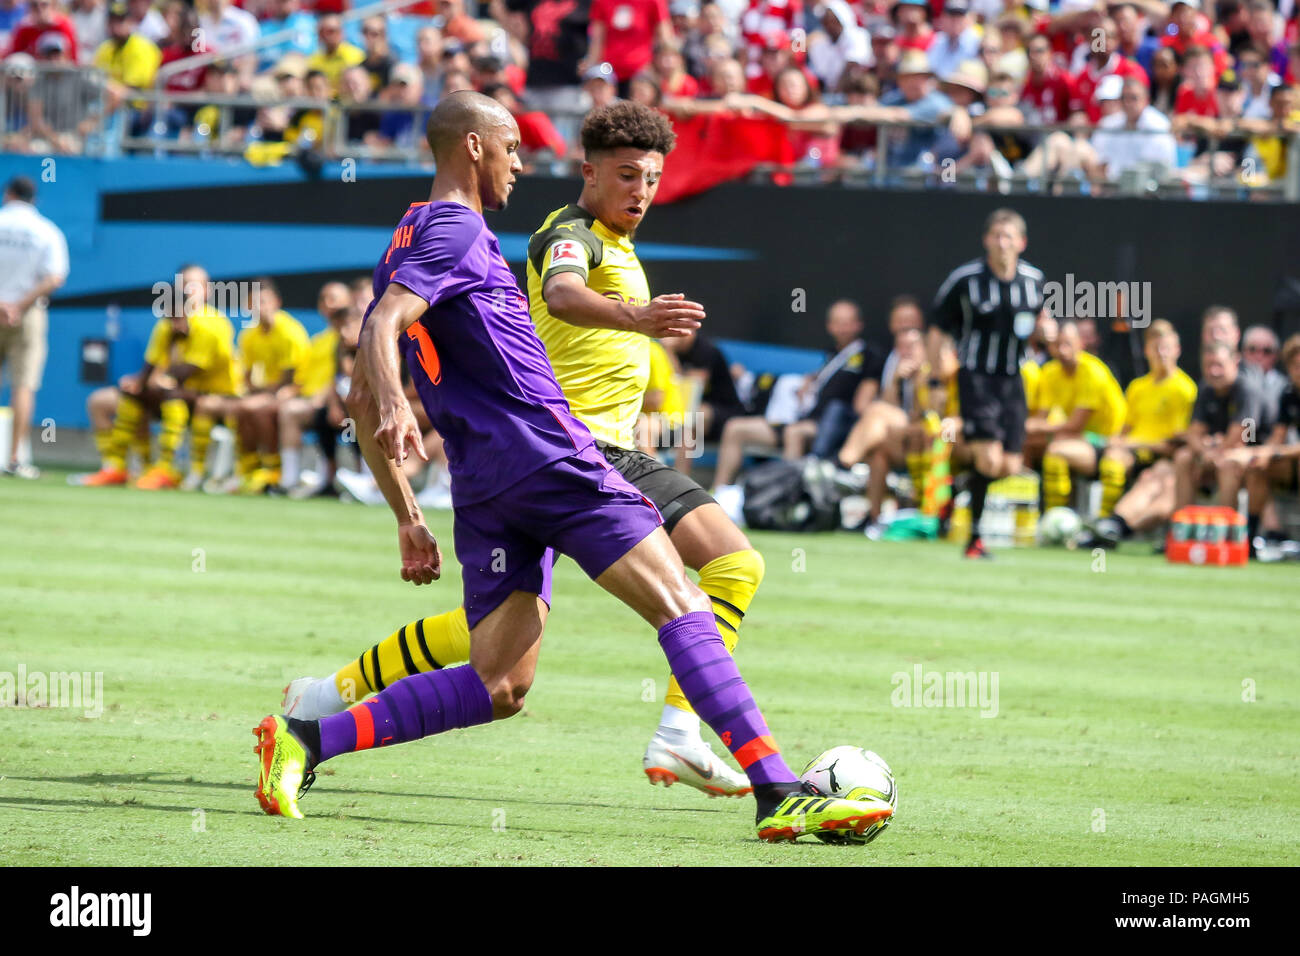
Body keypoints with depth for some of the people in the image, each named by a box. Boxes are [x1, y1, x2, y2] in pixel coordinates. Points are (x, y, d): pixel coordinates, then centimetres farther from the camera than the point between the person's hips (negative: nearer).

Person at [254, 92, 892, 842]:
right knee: (682, 606, -11)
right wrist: (394, 404, -38)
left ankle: (307, 739, -7)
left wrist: (409, 519, 24)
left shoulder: (410, 244, 26)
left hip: (485, 485, 9)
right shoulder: (456, 229, -2)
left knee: (498, 689, 2)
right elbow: (384, 325, -19)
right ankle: (780, 794, -20)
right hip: (547, 458, -9)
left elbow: (362, 401, 26)